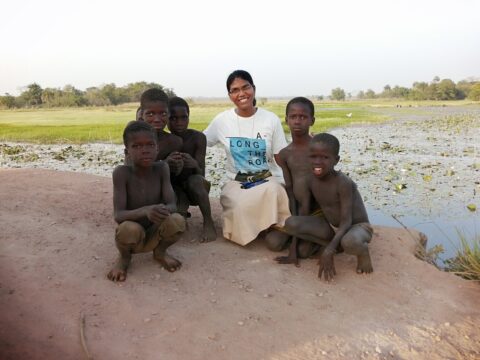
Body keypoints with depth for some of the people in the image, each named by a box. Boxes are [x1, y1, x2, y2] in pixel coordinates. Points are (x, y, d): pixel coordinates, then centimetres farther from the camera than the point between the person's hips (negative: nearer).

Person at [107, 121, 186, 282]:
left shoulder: (161, 168, -11)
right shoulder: (122, 172, -18)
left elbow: (172, 205, -16)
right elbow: (118, 215, -24)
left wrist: (164, 210, -40)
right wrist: (145, 211, -44)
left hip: (155, 234, 2)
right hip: (133, 235, -2)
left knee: (177, 220, -27)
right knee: (129, 228, -35)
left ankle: (160, 252, 6)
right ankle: (124, 257, 2)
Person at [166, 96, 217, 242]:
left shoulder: (198, 137, -13)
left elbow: (201, 174, -17)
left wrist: (194, 165, -42)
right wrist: (166, 165, -40)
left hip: (195, 190, 0)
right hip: (175, 191, 1)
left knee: (195, 180, -33)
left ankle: (208, 222, -18)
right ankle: (182, 214, 9)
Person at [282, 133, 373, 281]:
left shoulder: (343, 183, -26)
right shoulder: (311, 180, -9)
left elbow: (346, 222, -27)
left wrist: (329, 250, -37)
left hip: (358, 226, -6)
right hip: (332, 227, 6)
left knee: (350, 242, -43)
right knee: (290, 223, -14)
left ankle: (363, 250, -4)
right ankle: (337, 245, 0)